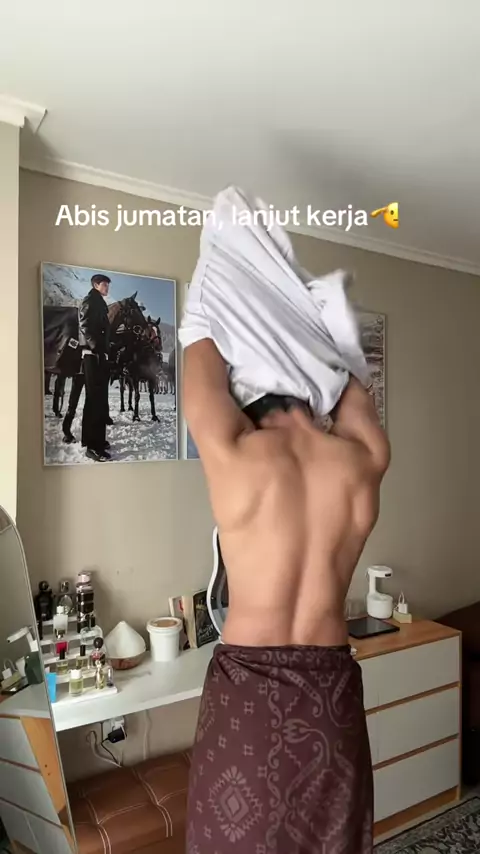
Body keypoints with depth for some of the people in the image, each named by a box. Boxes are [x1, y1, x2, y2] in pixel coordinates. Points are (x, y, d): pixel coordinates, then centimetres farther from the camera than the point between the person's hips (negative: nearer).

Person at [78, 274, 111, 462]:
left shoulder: (101, 305, 24)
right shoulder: (89, 302, -3)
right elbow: (85, 327, -16)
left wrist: (105, 350, 12)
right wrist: (96, 348, -17)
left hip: (101, 356, 9)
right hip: (93, 355, -9)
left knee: (101, 399, 11)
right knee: (94, 399, -12)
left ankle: (97, 439, 20)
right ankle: (92, 446, -12)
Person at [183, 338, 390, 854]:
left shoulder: (234, 452, -13)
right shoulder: (363, 460, -4)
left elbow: (203, 361, 3)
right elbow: (355, 397, 18)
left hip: (249, 679, -3)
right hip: (332, 679, 3)